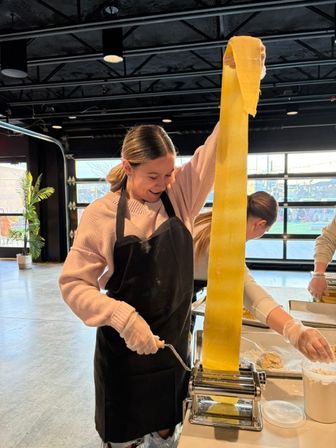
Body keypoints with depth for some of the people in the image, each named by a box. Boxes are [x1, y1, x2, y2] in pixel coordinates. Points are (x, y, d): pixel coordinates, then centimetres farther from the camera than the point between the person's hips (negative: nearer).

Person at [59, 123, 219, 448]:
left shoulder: (181, 194, -7)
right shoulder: (101, 213, -15)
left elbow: (217, 149, -12)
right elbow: (73, 283, -14)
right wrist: (122, 317, -27)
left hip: (175, 341, 3)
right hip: (123, 347, -2)